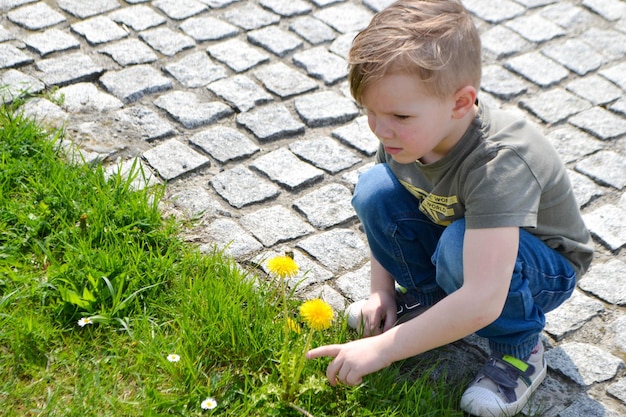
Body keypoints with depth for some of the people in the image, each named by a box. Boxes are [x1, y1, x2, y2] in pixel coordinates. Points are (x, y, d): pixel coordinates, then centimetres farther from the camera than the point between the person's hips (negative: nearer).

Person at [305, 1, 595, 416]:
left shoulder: (500, 163, -40)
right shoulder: (409, 130, -20)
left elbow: (483, 302, -46)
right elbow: (386, 212, 3)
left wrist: (382, 349, -42)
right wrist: (381, 292, -5)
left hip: (546, 267, -5)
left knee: (457, 246, -38)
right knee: (375, 190, -17)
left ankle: (520, 349, -9)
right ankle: (430, 297, 5)